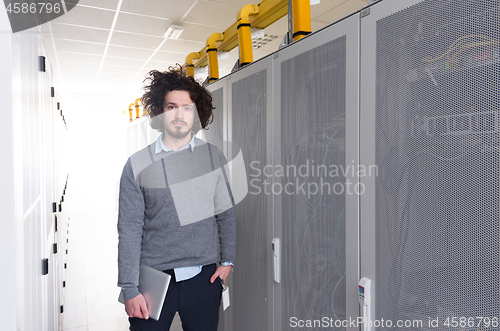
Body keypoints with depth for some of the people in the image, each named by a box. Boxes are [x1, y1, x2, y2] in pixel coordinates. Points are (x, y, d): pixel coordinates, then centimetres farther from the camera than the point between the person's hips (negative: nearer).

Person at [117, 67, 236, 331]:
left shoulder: (213, 156, 2)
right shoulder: (138, 164, -3)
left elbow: (226, 214, 8)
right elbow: (129, 230, -4)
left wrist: (227, 260, 4)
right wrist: (129, 289, -6)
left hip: (203, 278, 2)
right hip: (153, 277, -1)